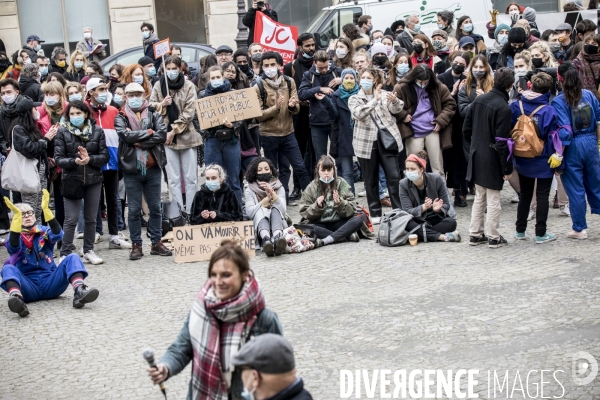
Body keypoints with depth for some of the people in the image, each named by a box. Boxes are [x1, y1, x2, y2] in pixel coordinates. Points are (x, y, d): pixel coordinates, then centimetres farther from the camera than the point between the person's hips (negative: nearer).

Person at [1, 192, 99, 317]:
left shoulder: (44, 231, 15)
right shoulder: (16, 236, 11)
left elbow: (58, 235, -9)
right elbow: (13, 247, -15)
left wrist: (46, 209, -21)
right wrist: (17, 216, -25)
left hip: (50, 282, 2)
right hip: (28, 286, -2)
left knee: (72, 258, -18)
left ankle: (79, 292, -46)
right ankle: (16, 298, -62)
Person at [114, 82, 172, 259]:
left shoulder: (154, 114, 7)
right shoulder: (121, 117, 4)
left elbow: (162, 134, -9)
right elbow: (125, 135, -15)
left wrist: (139, 142, -15)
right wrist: (148, 133, -10)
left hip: (153, 167, 2)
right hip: (131, 168, -2)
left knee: (155, 207, 8)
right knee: (134, 209, 4)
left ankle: (156, 243, 17)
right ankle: (136, 245, 10)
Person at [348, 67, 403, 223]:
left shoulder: (384, 94, 8)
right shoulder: (354, 99, 7)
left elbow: (396, 109, -7)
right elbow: (359, 113, -14)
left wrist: (395, 101, -31)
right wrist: (375, 99, -23)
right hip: (366, 143, 0)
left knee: (394, 177, -4)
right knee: (371, 180, 5)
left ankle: (399, 211, 0)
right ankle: (375, 213, 13)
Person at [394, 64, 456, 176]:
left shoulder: (438, 87, 0)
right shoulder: (402, 88, -5)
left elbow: (450, 104, 7)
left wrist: (441, 120, -4)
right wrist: (403, 116, -11)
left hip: (433, 130, 1)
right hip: (413, 133, -1)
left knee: (437, 166, 4)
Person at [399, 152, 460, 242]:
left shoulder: (436, 179, -11)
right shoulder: (403, 184, -10)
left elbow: (446, 205, -5)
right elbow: (407, 211, -16)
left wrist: (437, 209, -29)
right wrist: (423, 207, -35)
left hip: (437, 219, 0)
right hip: (418, 220, 0)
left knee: (451, 222, -31)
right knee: (406, 224, -34)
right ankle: (442, 236, -31)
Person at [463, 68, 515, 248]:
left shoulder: (479, 100, 3)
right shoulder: (504, 108, -19)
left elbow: (466, 129, 9)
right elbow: (502, 141, -20)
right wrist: (507, 167, -13)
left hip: (476, 157, 7)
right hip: (492, 160, -7)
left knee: (479, 198, 17)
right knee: (493, 200, 4)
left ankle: (475, 234, 21)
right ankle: (493, 237, 10)